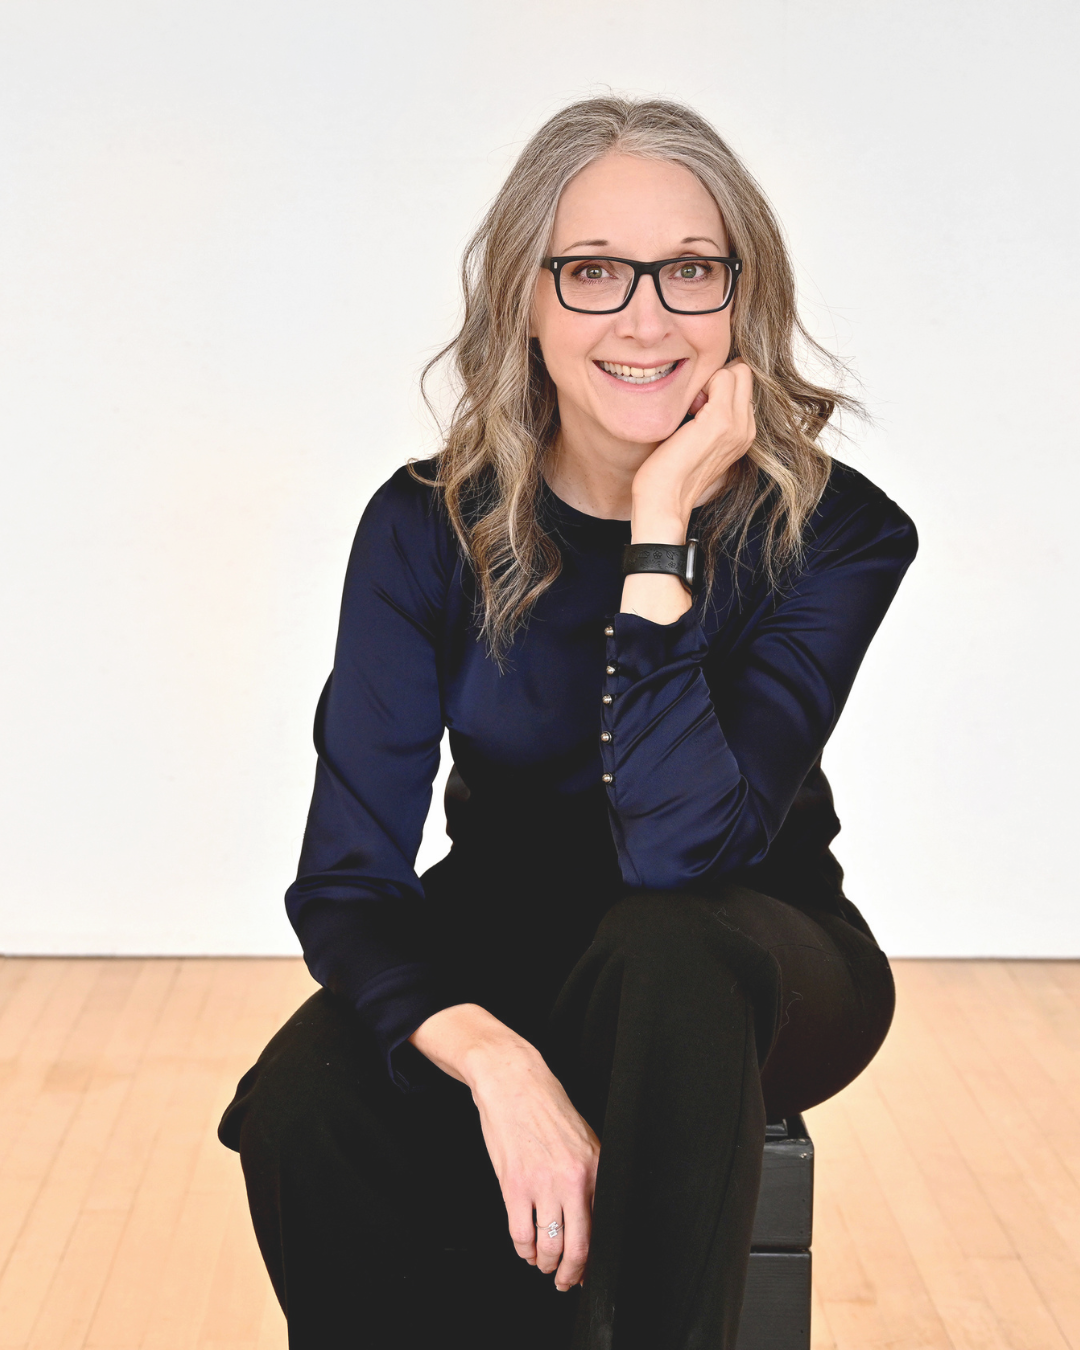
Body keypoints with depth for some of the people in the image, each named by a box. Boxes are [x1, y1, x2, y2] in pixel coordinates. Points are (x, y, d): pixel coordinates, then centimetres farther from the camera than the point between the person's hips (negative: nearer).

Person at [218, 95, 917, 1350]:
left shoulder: (832, 529, -17)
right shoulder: (431, 526, -13)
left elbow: (681, 850, -30)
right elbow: (346, 880, -18)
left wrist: (662, 529, -32)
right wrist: (495, 1062, -37)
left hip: (742, 970, -1)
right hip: (501, 954, 2)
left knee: (661, 950, -37)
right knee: (304, 1110, -29)